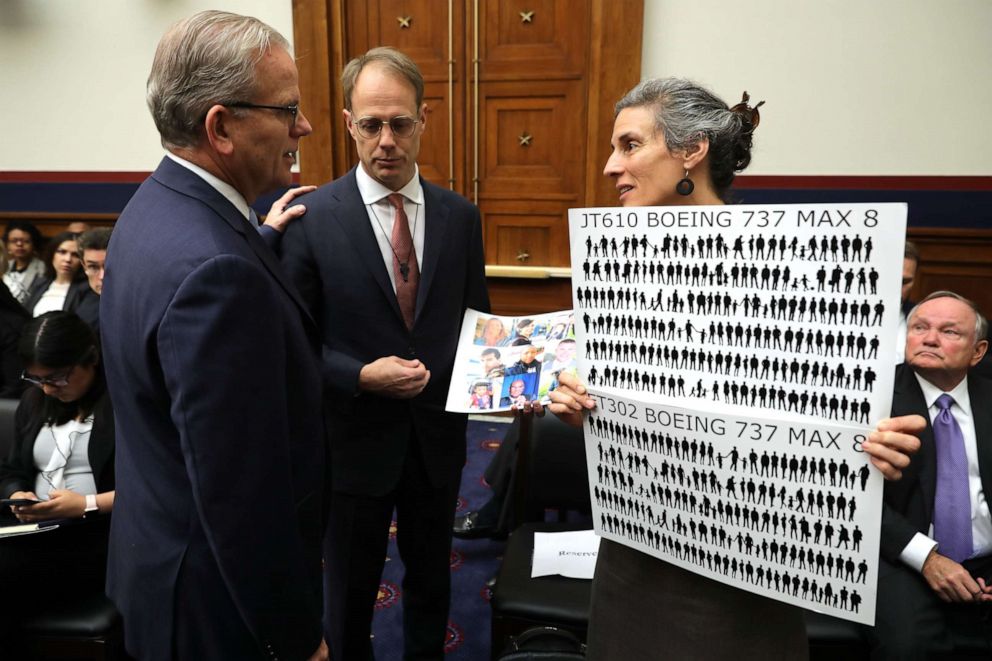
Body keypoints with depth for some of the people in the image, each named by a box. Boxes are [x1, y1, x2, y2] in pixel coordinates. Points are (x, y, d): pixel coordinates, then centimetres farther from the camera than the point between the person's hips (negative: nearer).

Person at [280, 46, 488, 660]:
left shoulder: (460, 215, -2)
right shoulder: (311, 217, -11)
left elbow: (475, 317, 7)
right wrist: (360, 375, -22)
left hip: (438, 433, 3)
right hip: (356, 438, -3)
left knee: (431, 579, 24)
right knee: (351, 588, 18)